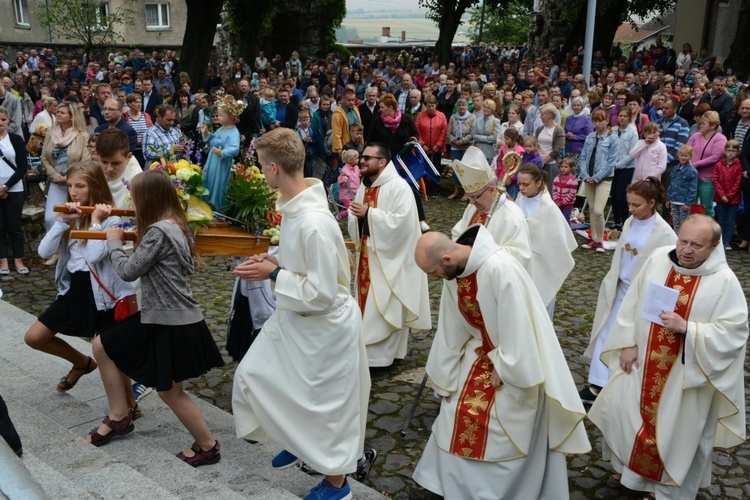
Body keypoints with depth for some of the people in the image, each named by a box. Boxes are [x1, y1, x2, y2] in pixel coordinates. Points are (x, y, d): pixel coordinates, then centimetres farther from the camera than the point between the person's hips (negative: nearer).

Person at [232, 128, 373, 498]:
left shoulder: (314, 222, -31)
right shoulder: (293, 205, -3)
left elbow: (321, 293, -27)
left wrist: (273, 274, -19)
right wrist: (275, 261, -2)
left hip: (323, 326, -10)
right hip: (294, 318, 10)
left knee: (324, 403, 9)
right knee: (253, 377, 21)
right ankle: (300, 442, 44)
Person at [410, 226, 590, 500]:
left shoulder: (499, 268, -33)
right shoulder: (453, 273, -8)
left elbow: (516, 326, -27)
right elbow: (450, 329, 1)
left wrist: (503, 368, -17)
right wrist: (444, 377, 5)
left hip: (515, 358, -7)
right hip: (481, 352, 7)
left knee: (502, 428, 0)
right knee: (458, 413, 8)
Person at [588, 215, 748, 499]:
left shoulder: (725, 282, -16)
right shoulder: (658, 259, -6)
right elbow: (632, 303, 0)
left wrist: (686, 328, -27)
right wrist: (628, 344, -5)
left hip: (686, 373, -4)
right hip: (644, 362, 4)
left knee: (678, 430, 12)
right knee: (625, 411, 17)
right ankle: (631, 466, 44)